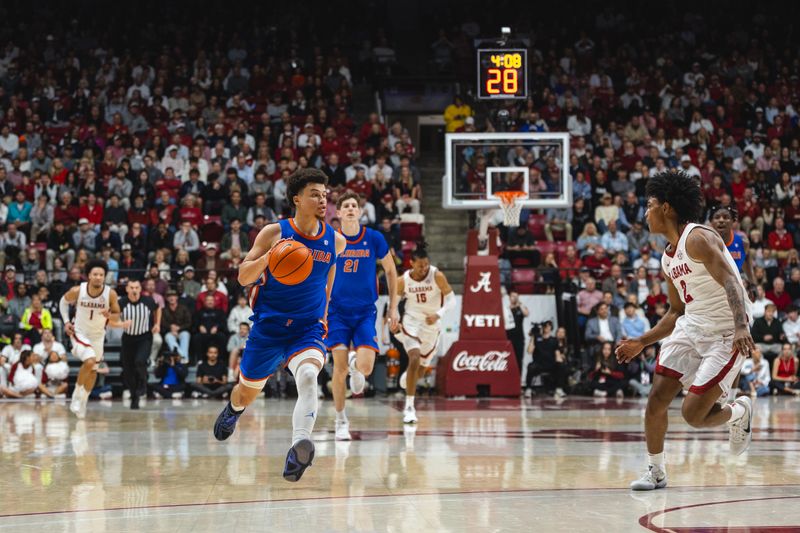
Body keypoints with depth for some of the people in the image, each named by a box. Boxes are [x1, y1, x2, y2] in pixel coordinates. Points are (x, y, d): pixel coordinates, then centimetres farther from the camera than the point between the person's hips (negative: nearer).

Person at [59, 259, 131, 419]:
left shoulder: (111, 293, -21)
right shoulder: (77, 290, -22)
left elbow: (117, 316, -7)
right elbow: (64, 301, 0)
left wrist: (109, 316, -29)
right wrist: (66, 321, -10)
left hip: (98, 335, 4)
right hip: (79, 332, -3)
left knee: (93, 370, 14)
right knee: (89, 361, -26)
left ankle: (83, 402, 33)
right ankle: (77, 394, -6)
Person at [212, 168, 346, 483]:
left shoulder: (335, 241, -1)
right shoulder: (274, 233, -9)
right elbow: (243, 277, -11)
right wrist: (268, 257, -29)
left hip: (308, 329, 0)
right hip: (268, 326, 0)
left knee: (308, 377, -32)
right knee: (248, 391, 18)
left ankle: (299, 448, -48)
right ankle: (234, 409, 57)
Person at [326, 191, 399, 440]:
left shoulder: (374, 238, -3)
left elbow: (390, 271, 9)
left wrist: (393, 307, 7)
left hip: (366, 312, 0)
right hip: (337, 311, 0)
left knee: (365, 367, -14)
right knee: (340, 367, -7)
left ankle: (355, 364, 26)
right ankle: (341, 421, 9)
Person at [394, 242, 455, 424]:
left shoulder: (437, 276, -16)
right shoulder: (403, 281, -11)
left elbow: (451, 300, -12)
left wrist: (438, 315, -27)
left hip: (431, 325, 1)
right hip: (411, 322, -1)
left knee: (423, 366, 14)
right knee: (414, 359, -23)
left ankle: (407, 376, 53)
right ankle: (409, 407, -18)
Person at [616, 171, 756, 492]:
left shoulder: (697, 239, -16)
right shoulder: (668, 258, 12)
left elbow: (731, 283, -28)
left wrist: (740, 327, -42)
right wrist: (642, 343, 20)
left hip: (725, 336, -8)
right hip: (691, 327, 8)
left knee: (694, 414, -12)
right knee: (657, 398, -2)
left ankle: (740, 412, 19)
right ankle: (656, 471, 13)